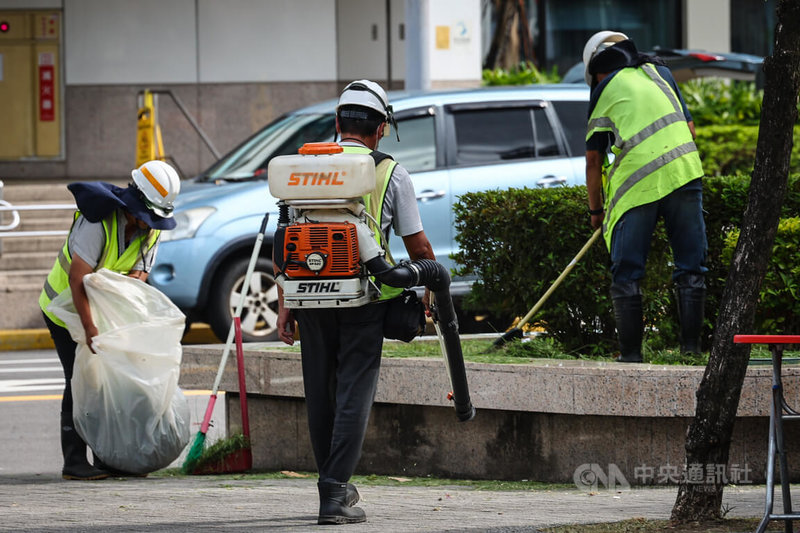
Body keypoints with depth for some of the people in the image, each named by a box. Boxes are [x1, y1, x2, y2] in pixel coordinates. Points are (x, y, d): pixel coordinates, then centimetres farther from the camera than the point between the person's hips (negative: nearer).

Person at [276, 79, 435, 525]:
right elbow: (418, 246, 4)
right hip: (365, 300, -3)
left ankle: (335, 484, 25)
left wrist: (285, 303, 6)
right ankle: (335, 494, -8)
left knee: (321, 394, 15)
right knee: (354, 393, 0)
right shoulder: (391, 174, 1)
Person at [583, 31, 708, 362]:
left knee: (627, 273, 4)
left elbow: (594, 159, 10)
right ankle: (691, 344, 6)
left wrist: (596, 210, 20)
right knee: (690, 266, 9)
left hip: (636, 183, -3)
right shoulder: (658, 72, 19)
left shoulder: (604, 91, 10)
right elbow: (689, 128, 19)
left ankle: (631, 351, 2)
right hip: (684, 171, 3)